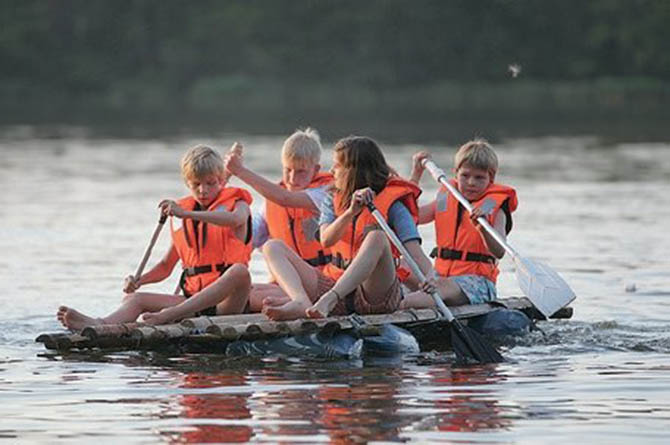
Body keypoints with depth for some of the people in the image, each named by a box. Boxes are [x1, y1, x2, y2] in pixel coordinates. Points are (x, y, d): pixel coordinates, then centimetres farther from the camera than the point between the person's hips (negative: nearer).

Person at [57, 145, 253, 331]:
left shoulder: (237, 203, 4)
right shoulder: (180, 217, 19)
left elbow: (236, 219, -23)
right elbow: (166, 265, 24)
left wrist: (186, 213, -32)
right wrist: (138, 280, 3)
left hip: (225, 302, -5)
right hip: (194, 300, 5)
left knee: (239, 271, -37)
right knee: (134, 298, -13)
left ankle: (168, 315, -52)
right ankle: (102, 325, -48)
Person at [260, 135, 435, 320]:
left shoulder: (392, 204, -2)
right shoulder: (333, 200, 13)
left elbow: (413, 248, -15)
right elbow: (326, 240, -6)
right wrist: (351, 212, -24)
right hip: (334, 283, 5)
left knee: (377, 236, -33)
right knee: (273, 247, -6)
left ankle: (328, 300, -49)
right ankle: (300, 302, -38)